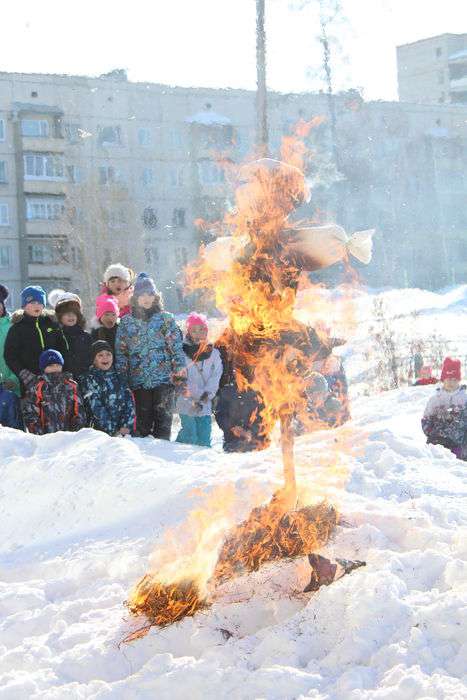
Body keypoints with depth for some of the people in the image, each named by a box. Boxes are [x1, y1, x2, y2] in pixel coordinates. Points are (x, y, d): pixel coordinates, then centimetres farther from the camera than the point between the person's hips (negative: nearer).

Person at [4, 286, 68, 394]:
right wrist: (24, 374, -13)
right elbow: (10, 356, -1)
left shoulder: (52, 324, 13)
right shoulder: (17, 328, 4)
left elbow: (63, 349, 18)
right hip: (29, 382, -3)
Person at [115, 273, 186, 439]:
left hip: (164, 377, -1)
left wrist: (180, 368, -9)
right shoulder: (126, 322, 10)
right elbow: (120, 351, 9)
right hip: (138, 380, 1)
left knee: (163, 419, -3)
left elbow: (176, 346, 1)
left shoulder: (166, 318, 6)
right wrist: (121, 379, 3)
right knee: (142, 418, 4)